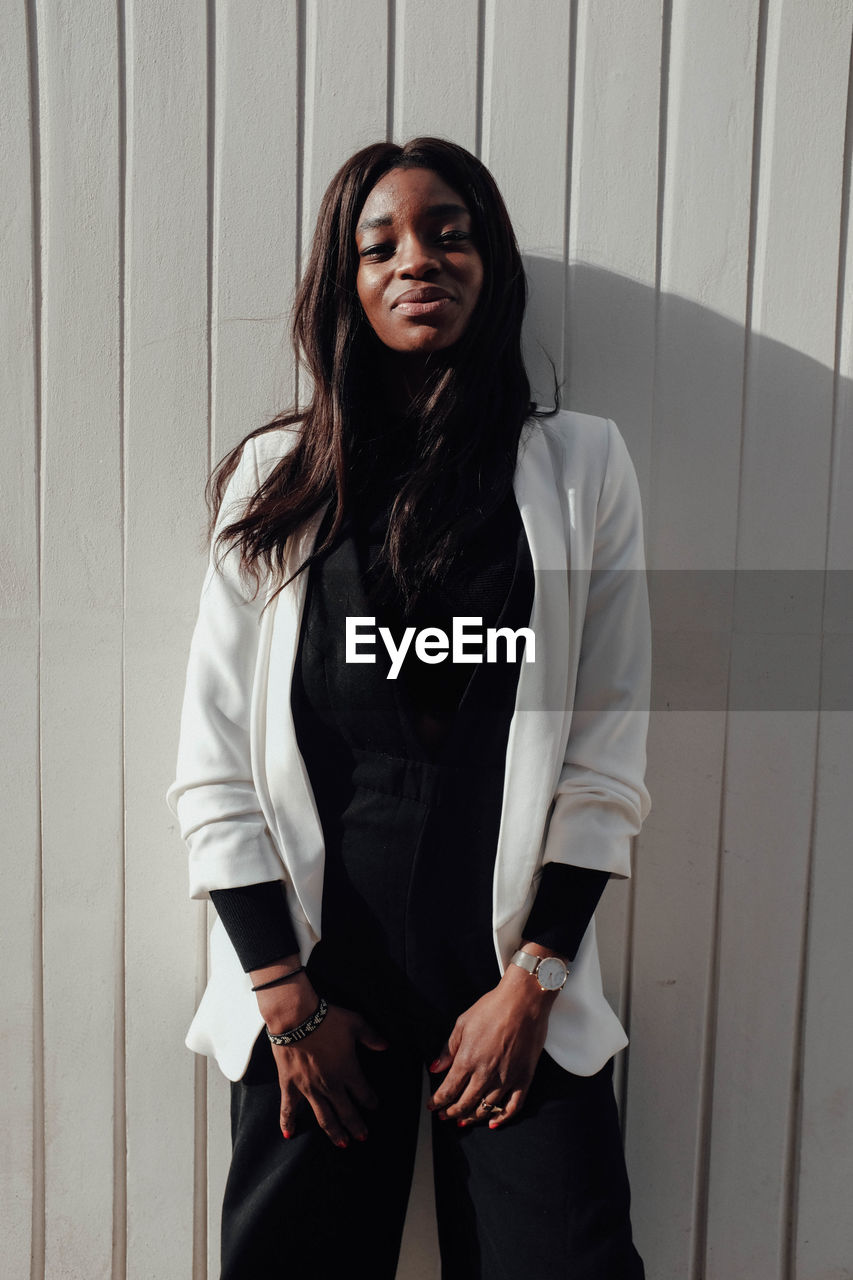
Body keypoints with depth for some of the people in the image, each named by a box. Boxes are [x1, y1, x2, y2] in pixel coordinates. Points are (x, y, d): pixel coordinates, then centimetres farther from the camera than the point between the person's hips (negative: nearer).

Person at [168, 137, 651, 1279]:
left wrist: (532, 982, -5)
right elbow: (214, 766, -1)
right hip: (313, 979, 1)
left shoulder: (581, 467, 2)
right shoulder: (276, 478, 2)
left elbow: (606, 753, -1)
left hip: (514, 974, 0)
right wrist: (288, 1002, -4)